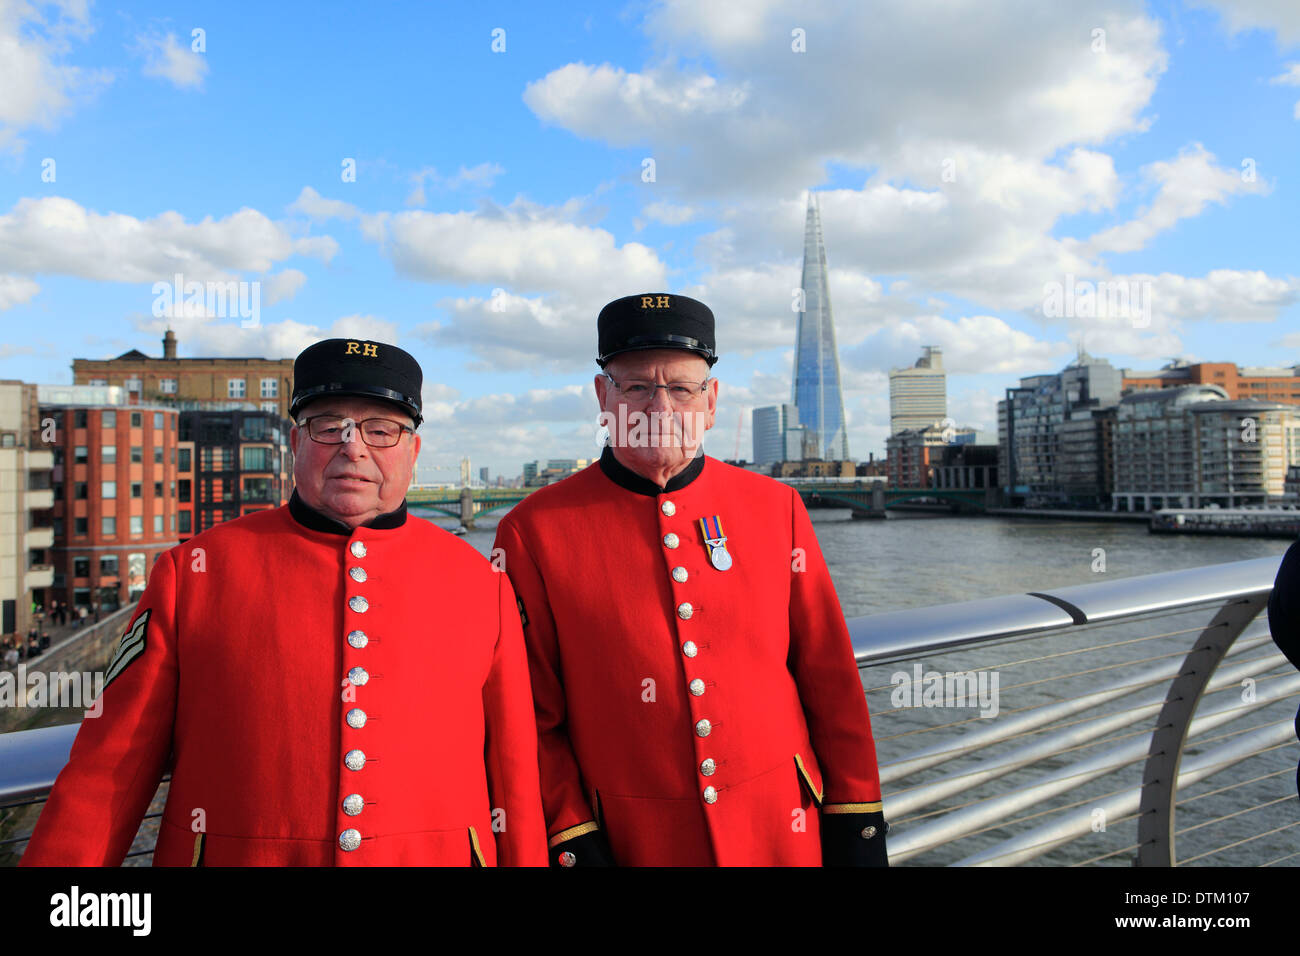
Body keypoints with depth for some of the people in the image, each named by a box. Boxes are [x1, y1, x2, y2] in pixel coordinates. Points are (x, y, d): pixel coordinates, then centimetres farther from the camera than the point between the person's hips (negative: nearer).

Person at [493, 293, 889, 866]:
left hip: (781, 833, 2)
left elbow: (830, 678, 2)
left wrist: (856, 821, 2)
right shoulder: (534, 532, -9)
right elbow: (530, 716, -6)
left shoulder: (775, 508, -2)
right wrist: (574, 843, -11)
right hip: (630, 844, -2)